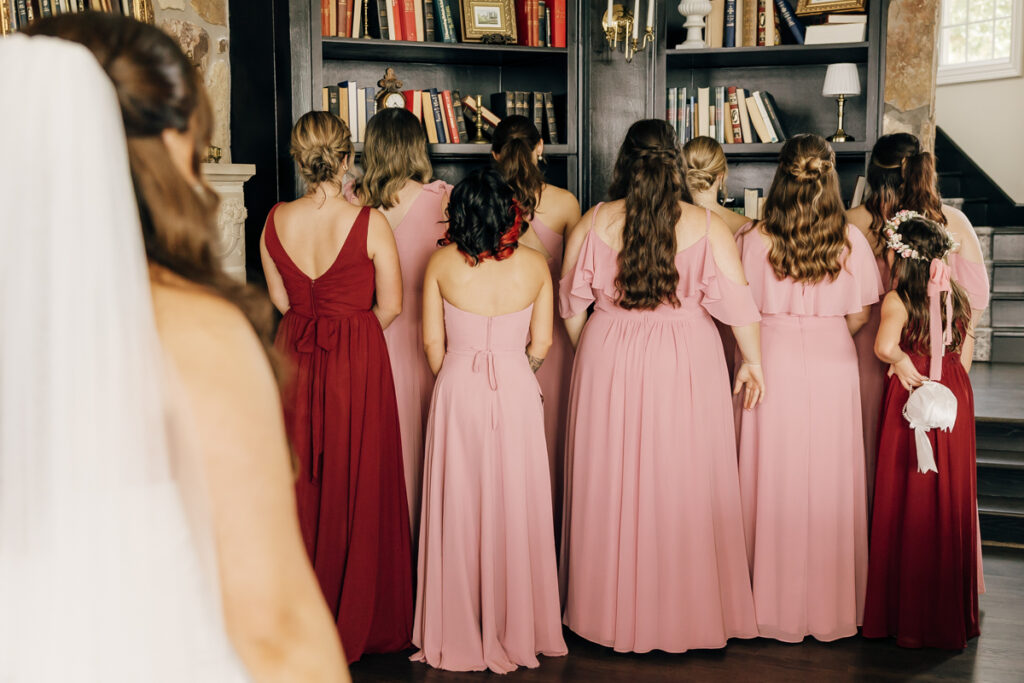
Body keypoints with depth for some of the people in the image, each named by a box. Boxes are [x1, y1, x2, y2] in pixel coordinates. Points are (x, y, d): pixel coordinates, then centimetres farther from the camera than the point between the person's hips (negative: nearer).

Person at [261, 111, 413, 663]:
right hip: (357, 363, -3)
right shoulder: (369, 223, -14)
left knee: (300, 488, 15)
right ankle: (357, 622, 20)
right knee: (357, 488, 8)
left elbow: (281, 299, 6)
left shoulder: (275, 221, -3)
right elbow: (391, 306, -8)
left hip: (295, 359, 4)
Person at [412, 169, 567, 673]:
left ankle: (458, 633, 17)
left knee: (458, 505, 8)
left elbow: (432, 340, -1)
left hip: (457, 387, 0)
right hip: (516, 388, 0)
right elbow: (542, 342, 1)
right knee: (514, 506, 9)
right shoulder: (534, 265, -3)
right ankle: (516, 630, 18)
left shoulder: (442, 263, -5)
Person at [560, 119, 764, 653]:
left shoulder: (594, 224, -3)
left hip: (608, 365, 1)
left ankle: (614, 611, 22)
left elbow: (571, 303, 3)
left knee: (612, 485, 11)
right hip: (688, 366, -1)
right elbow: (736, 303, -6)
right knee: (684, 488, 9)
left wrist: (585, 352, 19)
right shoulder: (708, 226, -6)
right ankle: (688, 612, 19)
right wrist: (752, 361, 8)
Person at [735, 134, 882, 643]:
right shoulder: (849, 240, -6)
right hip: (832, 365, 1)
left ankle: (774, 603, 17)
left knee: (774, 479, 8)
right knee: (828, 482, 10)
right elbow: (857, 317, 0)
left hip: (773, 361, -1)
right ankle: (830, 605, 20)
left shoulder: (754, 239, -9)